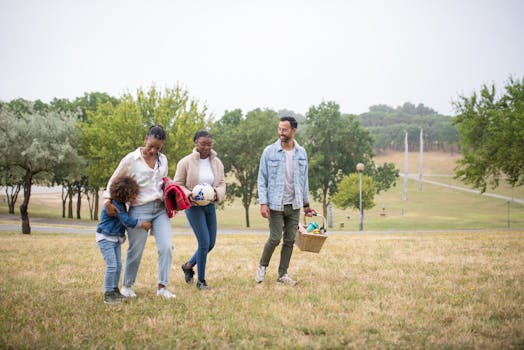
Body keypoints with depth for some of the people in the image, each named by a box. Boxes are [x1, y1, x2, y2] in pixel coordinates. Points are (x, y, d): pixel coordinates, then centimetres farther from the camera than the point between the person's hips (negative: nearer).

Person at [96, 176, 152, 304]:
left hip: (115, 238, 10)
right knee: (112, 266, -14)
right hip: (105, 238, -10)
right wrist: (142, 224, -11)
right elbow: (127, 221, -22)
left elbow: (125, 220, 24)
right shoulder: (114, 205, -24)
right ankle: (108, 294, -9)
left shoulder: (120, 204, 6)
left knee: (118, 265, 11)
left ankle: (115, 290, 21)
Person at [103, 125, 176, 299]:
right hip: (139, 209, -4)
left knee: (166, 247, -7)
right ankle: (126, 286, 24)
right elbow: (113, 182, 4)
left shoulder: (163, 160, 9)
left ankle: (162, 287, 3)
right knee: (136, 250, 4)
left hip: (160, 209, 4)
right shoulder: (130, 160, -5)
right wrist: (108, 201, -6)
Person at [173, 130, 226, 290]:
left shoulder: (217, 163, 3)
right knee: (204, 242, -11)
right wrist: (188, 195, -22)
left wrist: (218, 193, -14)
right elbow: (178, 184, -4)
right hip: (193, 206, -5)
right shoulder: (186, 162, -9)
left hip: (210, 205, 6)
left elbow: (222, 183, 8)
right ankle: (201, 280, 3)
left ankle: (188, 265, 34)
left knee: (211, 243, 8)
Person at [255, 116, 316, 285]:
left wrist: (306, 204, 13)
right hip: (276, 204, -4)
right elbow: (262, 179, -3)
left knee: (290, 240, 5)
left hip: (294, 205, 4)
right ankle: (262, 267, 19)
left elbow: (304, 180, 13)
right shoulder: (269, 152, -4)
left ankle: (283, 274, 16)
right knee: (275, 238, -5)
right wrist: (263, 203, -11)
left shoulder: (301, 153, 6)